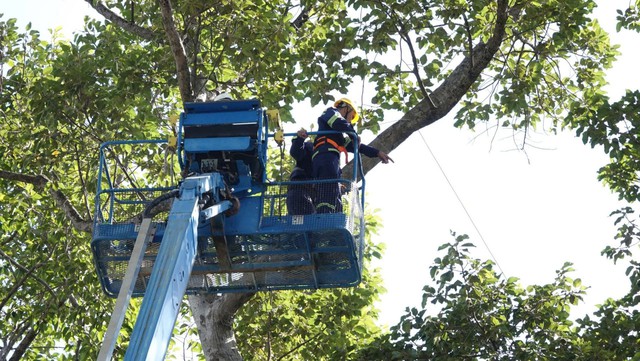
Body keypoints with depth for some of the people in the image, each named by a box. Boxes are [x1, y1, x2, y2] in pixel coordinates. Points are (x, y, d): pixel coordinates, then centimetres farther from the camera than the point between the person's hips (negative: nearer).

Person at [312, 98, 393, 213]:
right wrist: (354, 134, 7)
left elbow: (351, 145, 38)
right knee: (328, 201, -24)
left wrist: (377, 153, 34)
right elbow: (338, 122, -8)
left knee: (335, 206, 0)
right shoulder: (331, 112, 15)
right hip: (327, 158, -9)